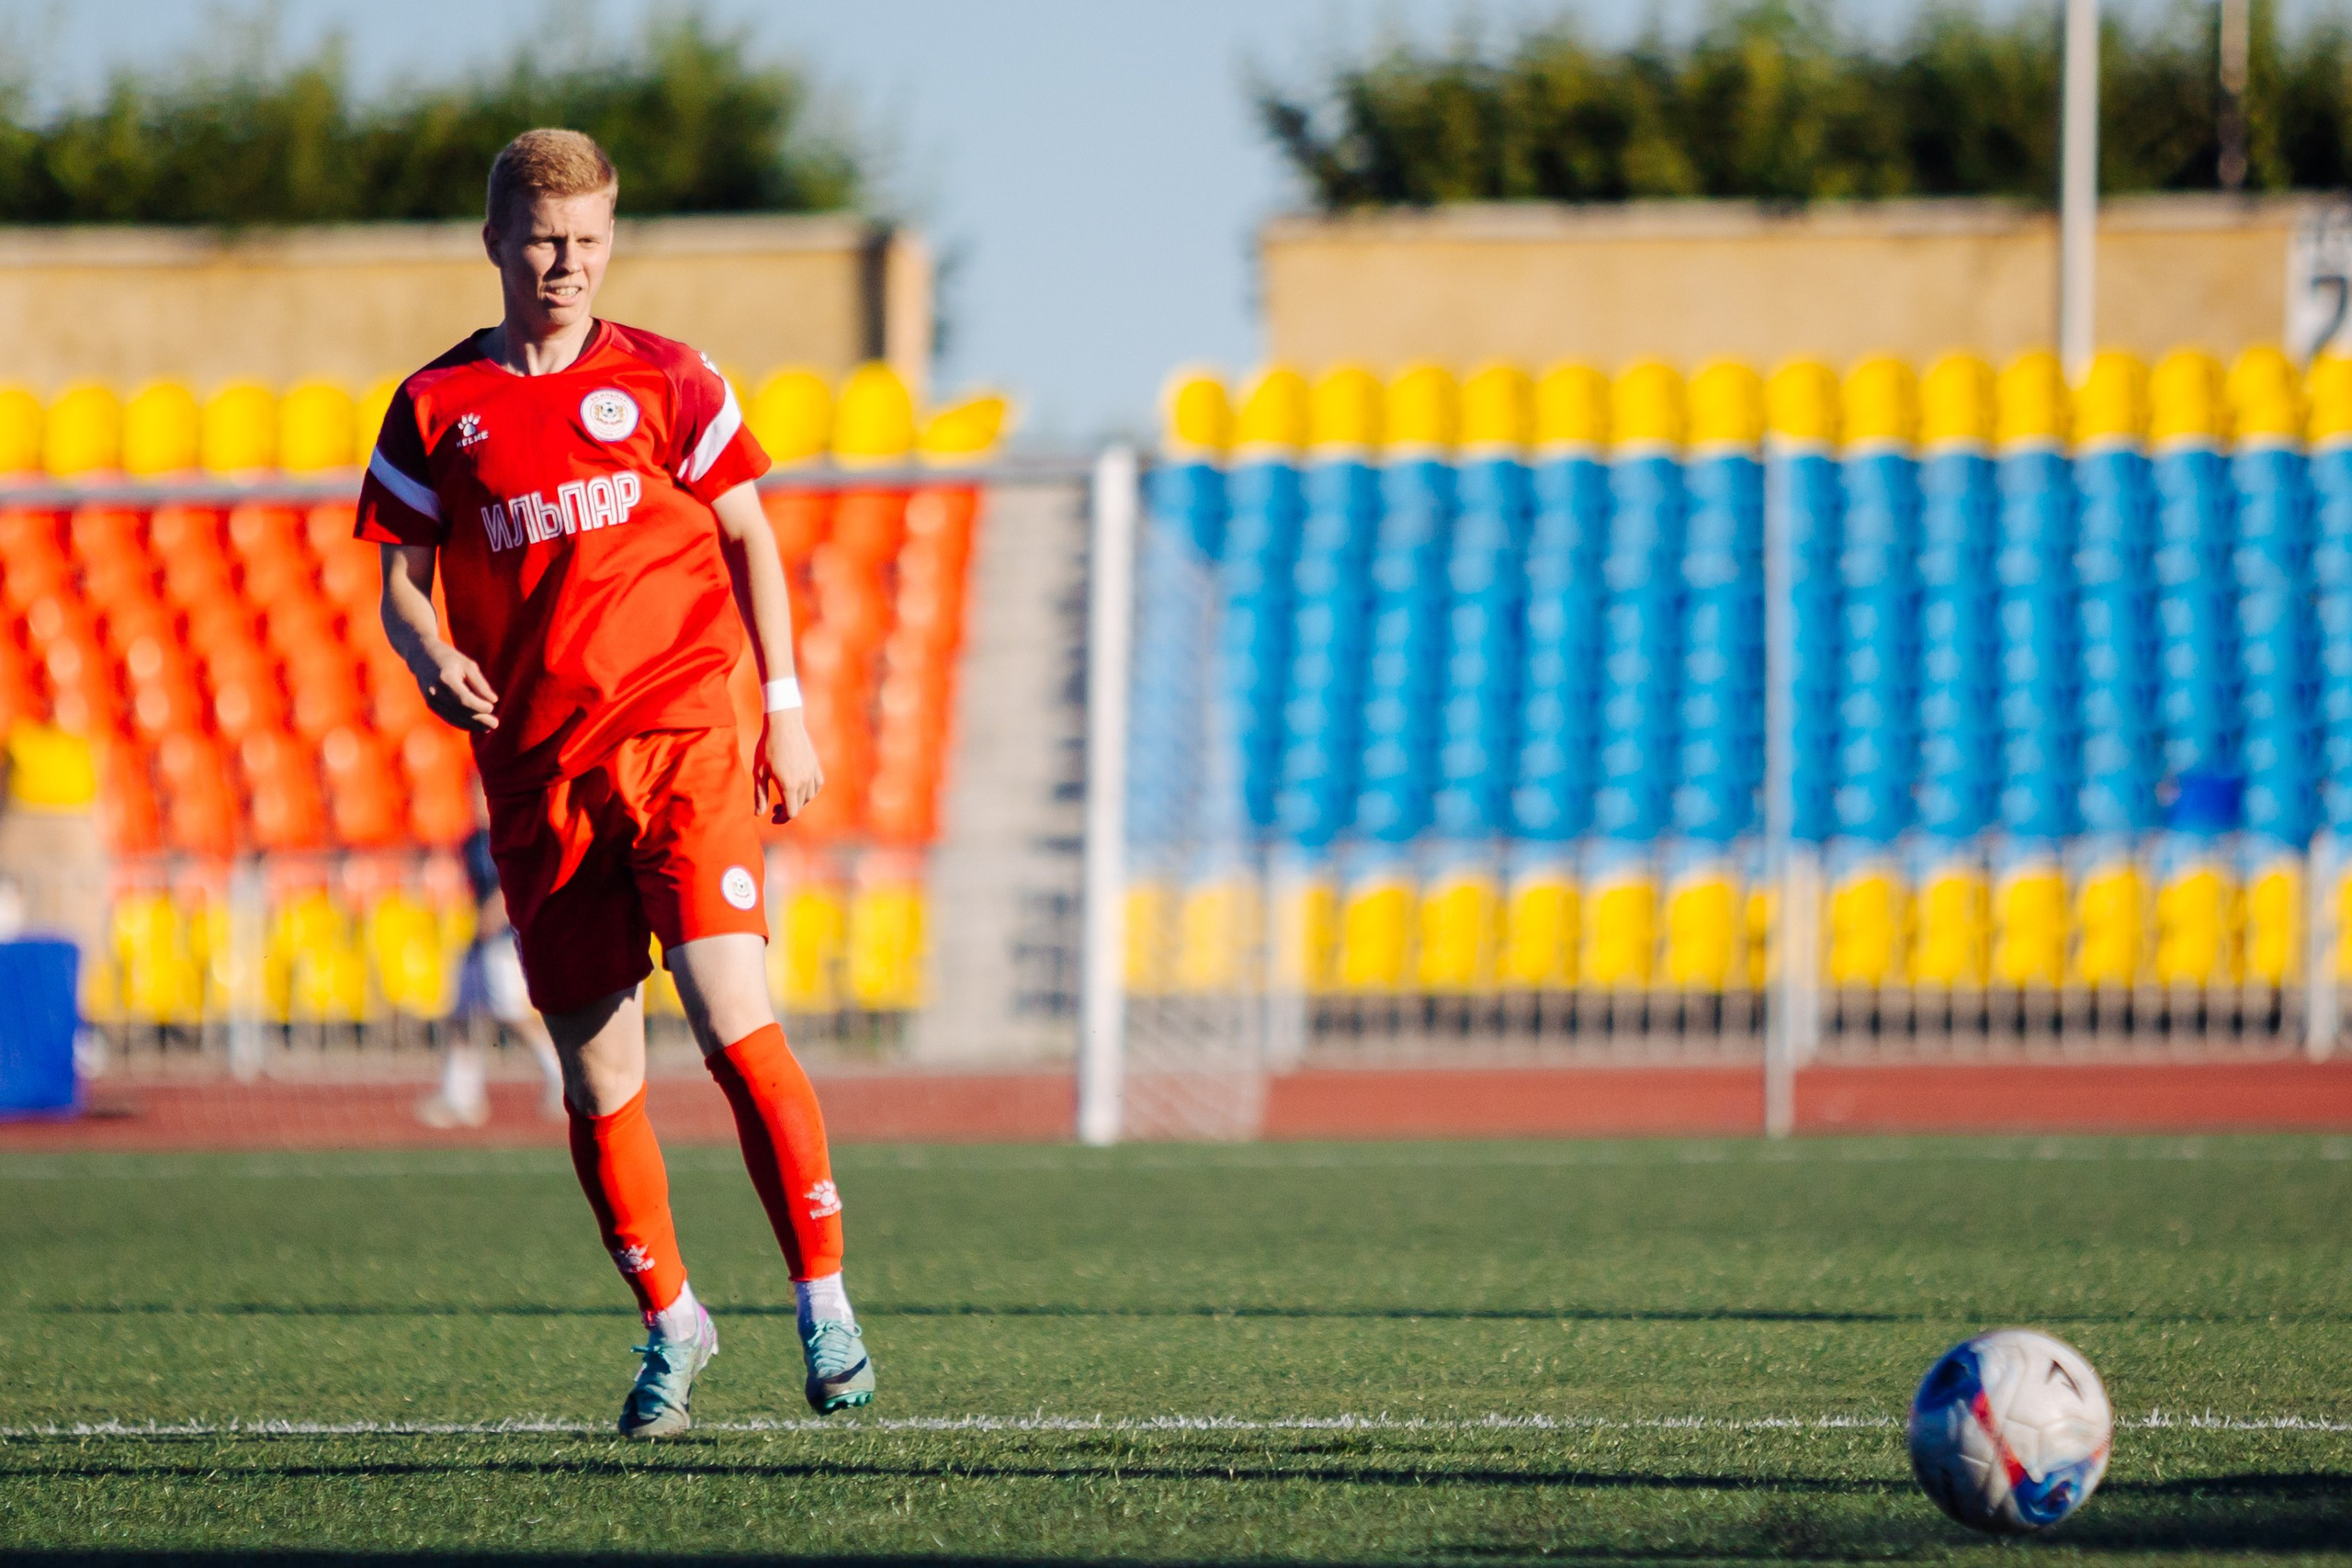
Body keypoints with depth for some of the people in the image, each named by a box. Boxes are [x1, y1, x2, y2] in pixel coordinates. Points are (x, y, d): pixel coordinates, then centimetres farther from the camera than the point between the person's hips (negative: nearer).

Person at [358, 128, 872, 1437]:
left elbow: (748, 541, 13)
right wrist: (433, 658, -10)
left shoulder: (665, 382, 7)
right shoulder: (437, 408, 8)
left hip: (682, 737, -2)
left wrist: (785, 708, 7)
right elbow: (402, 581, 12)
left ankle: (827, 1303, -11)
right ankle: (670, 1323, 20)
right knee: (598, 1077, 2)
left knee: (733, 1017, -18)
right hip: (537, 766, 2)